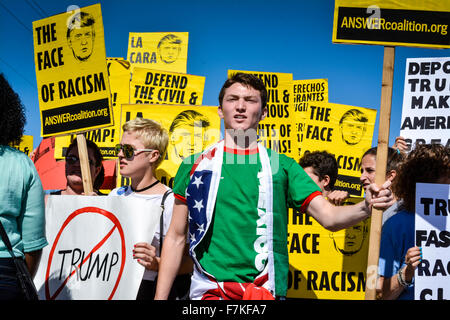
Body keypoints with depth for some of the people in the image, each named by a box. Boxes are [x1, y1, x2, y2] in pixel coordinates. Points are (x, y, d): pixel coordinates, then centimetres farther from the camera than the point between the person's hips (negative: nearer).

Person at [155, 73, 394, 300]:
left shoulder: (282, 166, 7)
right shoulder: (195, 165, 6)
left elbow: (329, 217, 0)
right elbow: (176, 238, 8)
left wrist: (366, 207, -19)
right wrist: (160, 296, 3)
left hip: (266, 291, 1)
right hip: (209, 290, 0)